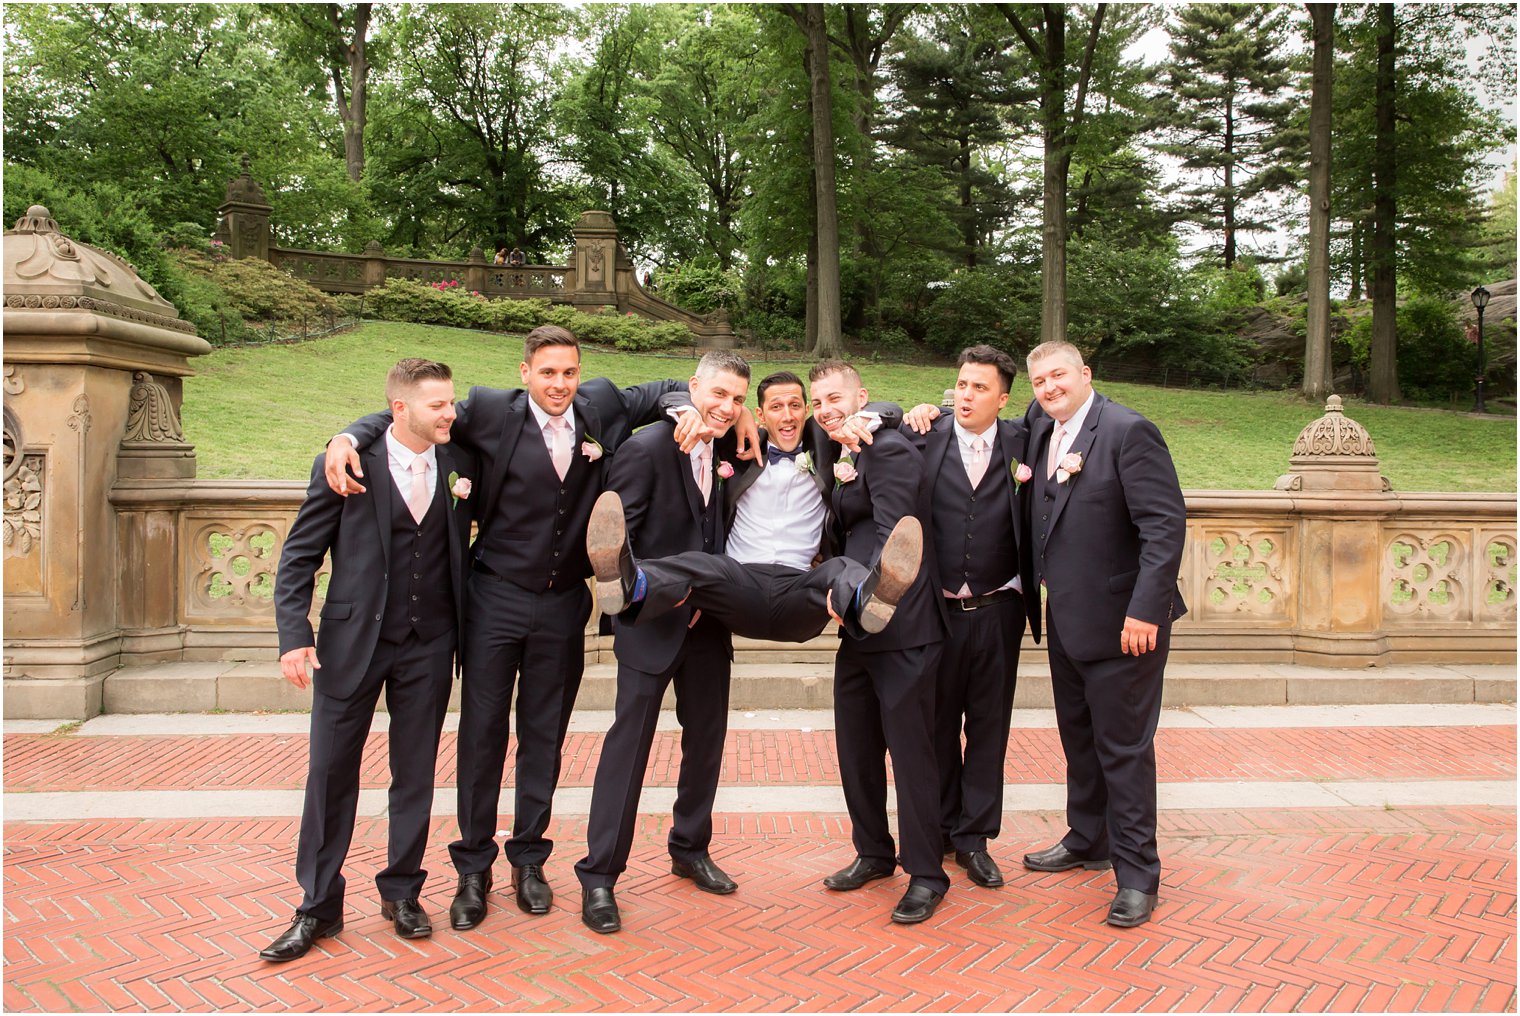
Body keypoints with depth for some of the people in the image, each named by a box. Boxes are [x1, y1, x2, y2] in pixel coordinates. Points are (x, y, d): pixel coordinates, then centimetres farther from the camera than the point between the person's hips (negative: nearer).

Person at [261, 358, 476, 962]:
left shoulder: (460, 463, 1)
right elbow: (298, 557, -4)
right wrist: (295, 635, -14)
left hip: (429, 645, 2)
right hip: (353, 640, -2)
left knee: (415, 773, 11)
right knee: (331, 771, 5)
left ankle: (401, 891, 27)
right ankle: (319, 907, 19)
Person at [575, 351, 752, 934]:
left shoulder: (727, 456, 6)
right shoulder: (647, 449, -14)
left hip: (707, 620, 7)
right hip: (651, 623, -7)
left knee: (706, 739, 15)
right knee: (628, 743, -3)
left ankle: (690, 851, 34)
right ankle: (598, 876, 8)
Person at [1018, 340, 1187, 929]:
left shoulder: (1128, 431, -15)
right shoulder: (1041, 432, 8)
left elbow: (1166, 523, -19)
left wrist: (1146, 610, -25)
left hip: (1120, 624, -8)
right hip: (1065, 621, 8)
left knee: (1124, 748, 2)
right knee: (1078, 740, 20)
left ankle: (1137, 876, 14)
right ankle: (1088, 841, 38)